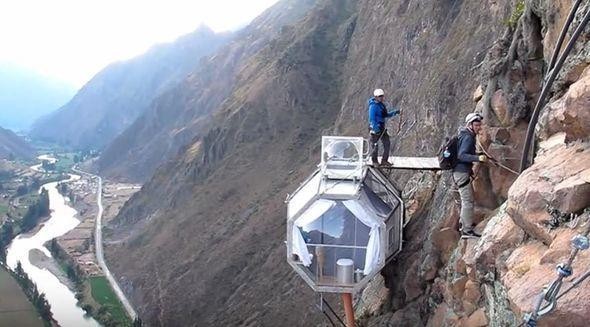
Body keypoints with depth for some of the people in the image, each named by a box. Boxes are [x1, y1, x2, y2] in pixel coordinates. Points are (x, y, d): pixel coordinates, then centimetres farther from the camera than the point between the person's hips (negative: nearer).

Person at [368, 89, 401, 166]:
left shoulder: (382, 105, 15)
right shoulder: (373, 106, -13)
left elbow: (386, 115, 24)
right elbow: (371, 118, -20)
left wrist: (394, 112, 13)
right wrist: (375, 127, -28)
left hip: (382, 127, 9)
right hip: (375, 128, -9)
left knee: (387, 143, 6)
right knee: (375, 144, 0)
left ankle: (384, 160, 14)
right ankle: (374, 161, 11)